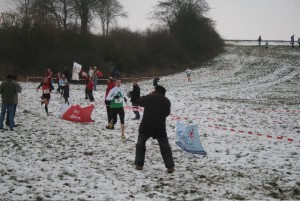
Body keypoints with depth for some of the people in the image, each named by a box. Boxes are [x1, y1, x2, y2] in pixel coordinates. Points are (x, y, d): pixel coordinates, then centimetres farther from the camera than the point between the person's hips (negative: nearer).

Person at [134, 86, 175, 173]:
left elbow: (139, 102, 15)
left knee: (140, 144, 16)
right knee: (165, 147, 8)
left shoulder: (148, 98, -2)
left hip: (146, 126, -1)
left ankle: (139, 164, 12)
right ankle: (170, 167, 2)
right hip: (160, 127, 1)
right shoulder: (166, 101, 5)